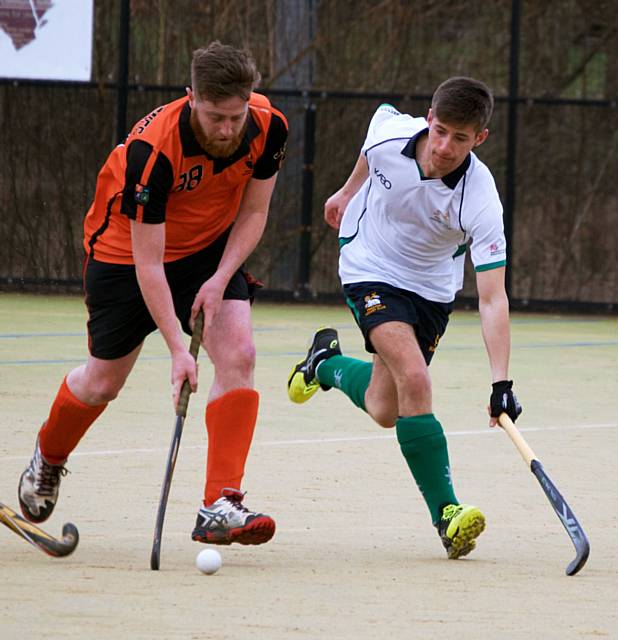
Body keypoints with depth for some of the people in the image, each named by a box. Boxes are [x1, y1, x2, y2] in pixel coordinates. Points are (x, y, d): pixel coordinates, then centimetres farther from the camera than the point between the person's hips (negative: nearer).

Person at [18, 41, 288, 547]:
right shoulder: (152, 149, -36)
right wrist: (177, 348, -36)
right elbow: (148, 262, -32)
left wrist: (220, 278, -20)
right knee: (103, 382, 8)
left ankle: (220, 507, -21)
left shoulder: (268, 127, -22)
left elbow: (253, 212, -5)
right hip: (124, 252, -3)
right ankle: (48, 457, 42)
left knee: (238, 353, -19)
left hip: (212, 249, 4)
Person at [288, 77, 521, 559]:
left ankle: (328, 364, 37)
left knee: (385, 410, 5)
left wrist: (501, 384, -41)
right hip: (371, 270, -1)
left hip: (433, 288, 1)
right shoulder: (389, 132, -26)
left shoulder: (480, 201, -31)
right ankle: (446, 511, -19)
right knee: (414, 378, -23)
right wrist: (348, 192, 20)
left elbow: (493, 300, -32)